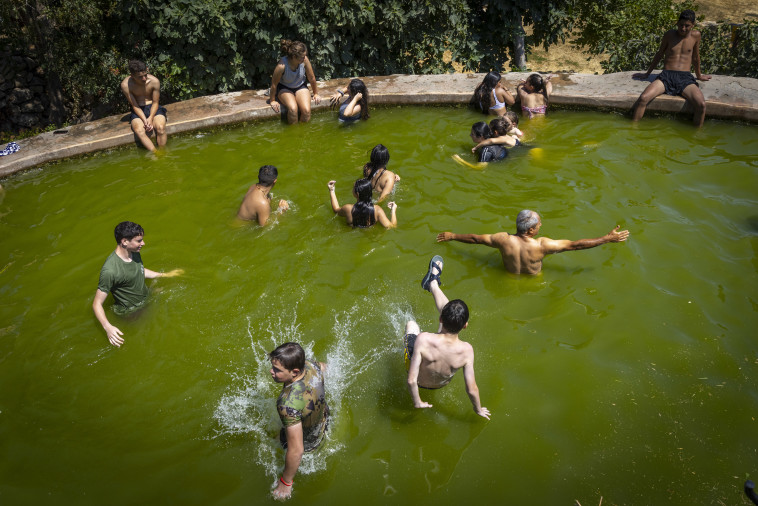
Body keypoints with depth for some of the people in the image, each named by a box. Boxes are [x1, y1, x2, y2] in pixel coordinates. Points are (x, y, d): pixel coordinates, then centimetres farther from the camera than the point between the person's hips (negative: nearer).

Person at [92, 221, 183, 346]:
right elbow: (97, 304, -29)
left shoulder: (134, 253, -9)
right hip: (130, 313, -7)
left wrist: (165, 275, 18)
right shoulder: (110, 270, -35)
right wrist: (108, 327, -43)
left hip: (147, 298, 7)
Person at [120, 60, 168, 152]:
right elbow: (135, 106, -8)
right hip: (138, 111, 0)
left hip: (153, 107, 0)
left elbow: (155, 102, -5)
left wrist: (150, 118, -20)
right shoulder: (125, 85, -14)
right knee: (139, 131, -32)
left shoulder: (154, 81, -14)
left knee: (160, 127, -32)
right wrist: (144, 120, -23)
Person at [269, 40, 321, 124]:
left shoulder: (304, 60, -22)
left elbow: (312, 78, -5)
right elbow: (274, 84, -15)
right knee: (293, 109, -31)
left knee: (306, 111, -22)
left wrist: (316, 94, 6)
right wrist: (272, 101, -6)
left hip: (300, 87, 3)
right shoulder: (282, 65, -30)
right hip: (284, 88, -3)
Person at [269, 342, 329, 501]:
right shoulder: (310, 365, -30)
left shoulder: (288, 404, -50)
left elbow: (296, 451, -44)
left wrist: (285, 483, -28)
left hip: (307, 441, -5)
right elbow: (324, 368, -3)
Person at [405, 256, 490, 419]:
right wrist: (478, 409, -4)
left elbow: (411, 380, -37)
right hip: (443, 383, 3)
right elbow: (472, 389, -26)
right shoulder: (466, 350, -36)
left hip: (420, 380, -2)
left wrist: (417, 402, -16)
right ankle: (432, 283, 41)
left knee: (411, 324, 22)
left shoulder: (423, 340, -43)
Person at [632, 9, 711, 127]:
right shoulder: (669, 35, 8)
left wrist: (699, 75, 35)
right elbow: (659, 54, 21)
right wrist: (647, 74, 27)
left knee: (701, 105, -28)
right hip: (666, 76, 0)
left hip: (685, 78, 0)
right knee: (643, 98, -31)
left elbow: (695, 57, 23)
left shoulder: (695, 35, 9)